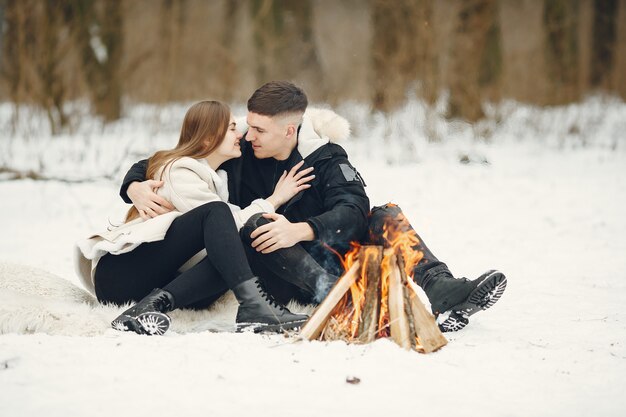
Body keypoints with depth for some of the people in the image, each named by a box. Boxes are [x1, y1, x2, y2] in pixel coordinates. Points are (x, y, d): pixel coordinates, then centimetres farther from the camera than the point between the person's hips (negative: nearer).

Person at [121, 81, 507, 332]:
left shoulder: (325, 158, 2)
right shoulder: (237, 155, 3)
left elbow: (353, 208, -16)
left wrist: (300, 231, -34)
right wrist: (135, 186, -16)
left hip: (327, 257, 2)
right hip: (284, 277, -2)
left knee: (386, 214, -15)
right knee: (255, 226, -31)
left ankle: (439, 289, -39)